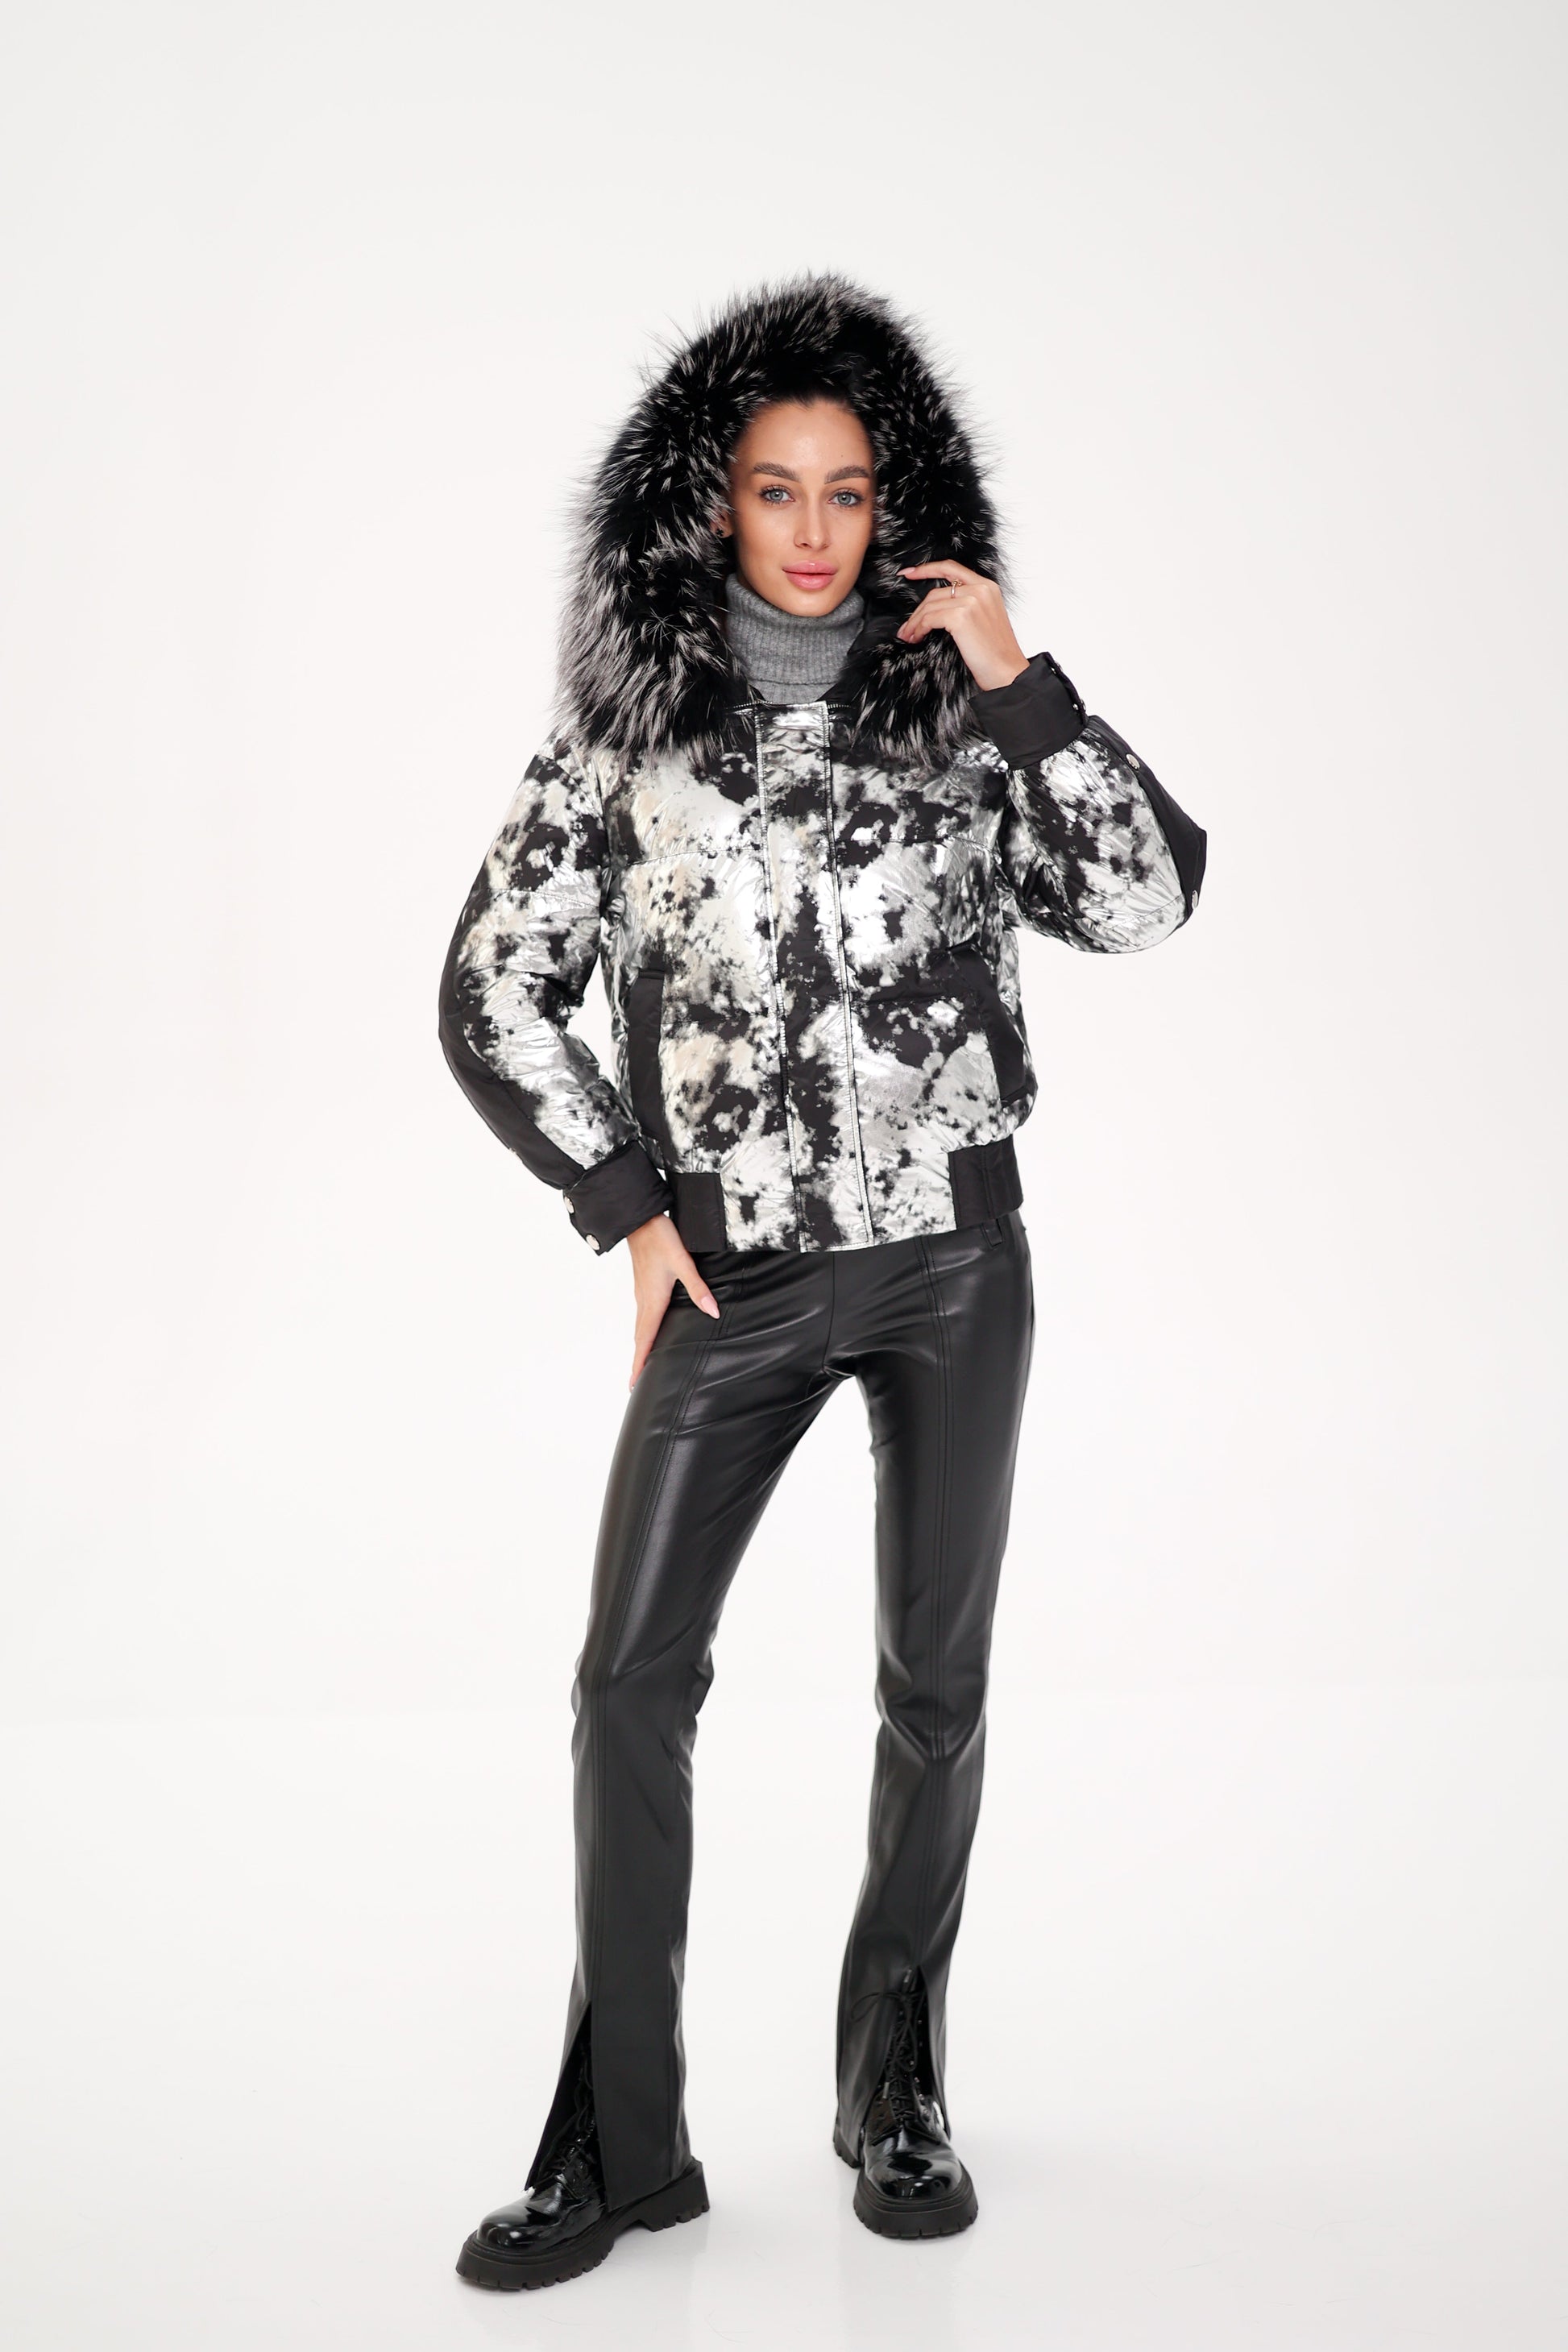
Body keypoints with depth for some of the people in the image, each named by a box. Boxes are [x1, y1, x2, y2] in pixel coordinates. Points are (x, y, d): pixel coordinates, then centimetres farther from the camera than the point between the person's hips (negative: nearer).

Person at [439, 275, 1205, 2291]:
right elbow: (492, 992, 5)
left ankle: (896, 2086, 26)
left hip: (954, 1262, 0)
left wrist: (1021, 686, -14)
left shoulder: (959, 708, 2)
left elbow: (1149, 900, -8)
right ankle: (620, 2141, 9)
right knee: (632, 1681, -5)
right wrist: (627, 1205, -1)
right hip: (737, 1279, 0)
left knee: (937, 1681, 7)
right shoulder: (629, 726, 1)